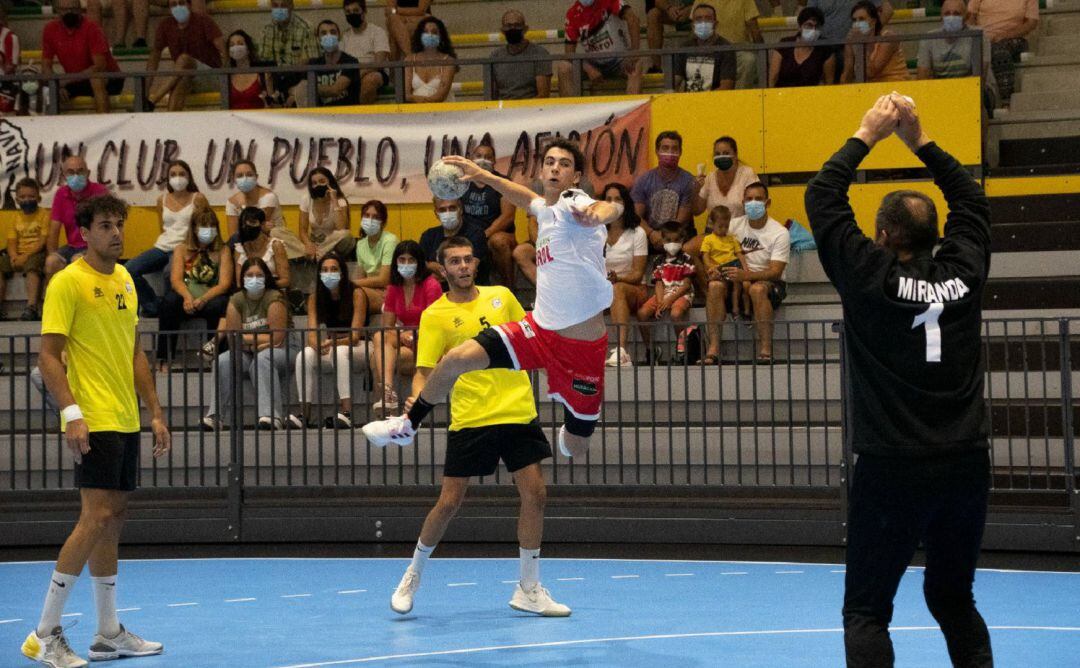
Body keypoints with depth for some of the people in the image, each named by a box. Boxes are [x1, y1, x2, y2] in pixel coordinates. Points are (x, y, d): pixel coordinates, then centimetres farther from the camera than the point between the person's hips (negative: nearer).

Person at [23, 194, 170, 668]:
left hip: (126, 421, 8)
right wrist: (71, 413, -22)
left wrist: (155, 412, 17)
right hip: (93, 423, -8)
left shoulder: (124, 280, 15)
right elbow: (48, 355, -12)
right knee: (96, 518, -13)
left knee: (112, 522, 11)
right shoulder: (68, 282, -8)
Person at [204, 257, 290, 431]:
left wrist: (246, 338, -12)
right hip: (248, 354, 4)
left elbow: (276, 339, -20)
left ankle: (272, 416, -47)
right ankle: (216, 416, -26)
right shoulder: (236, 301, -1)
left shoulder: (274, 298, -14)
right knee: (224, 361, -23)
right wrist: (259, 340, -17)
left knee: (263, 359, -36)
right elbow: (233, 340, -6)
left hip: (280, 352, -4)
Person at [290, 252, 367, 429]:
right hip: (332, 348, 4)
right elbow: (312, 333, -10)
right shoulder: (315, 298, -1)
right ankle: (305, 413, -29)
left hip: (357, 348, -4)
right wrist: (318, 346, -34)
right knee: (304, 356, -24)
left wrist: (332, 343, -35)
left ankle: (347, 412, -43)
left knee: (340, 352, -37)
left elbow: (355, 335, -17)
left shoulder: (355, 294, -13)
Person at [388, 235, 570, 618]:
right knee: (449, 502, -2)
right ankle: (413, 576, 21)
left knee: (534, 494, -1)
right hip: (469, 420, -3)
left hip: (519, 413, 3)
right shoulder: (435, 316, -3)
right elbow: (424, 372, -6)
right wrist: (416, 401, -24)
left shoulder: (501, 296, 8)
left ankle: (528, 589, 11)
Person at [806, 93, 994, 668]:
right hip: (966, 465, 5)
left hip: (892, 469, -4)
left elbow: (822, 197, 1)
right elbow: (971, 197, 20)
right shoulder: (963, 271, 3)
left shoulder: (870, 276, -7)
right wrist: (919, 140, 20)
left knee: (866, 610, 3)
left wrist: (867, 135, 8)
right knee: (954, 599, 20)